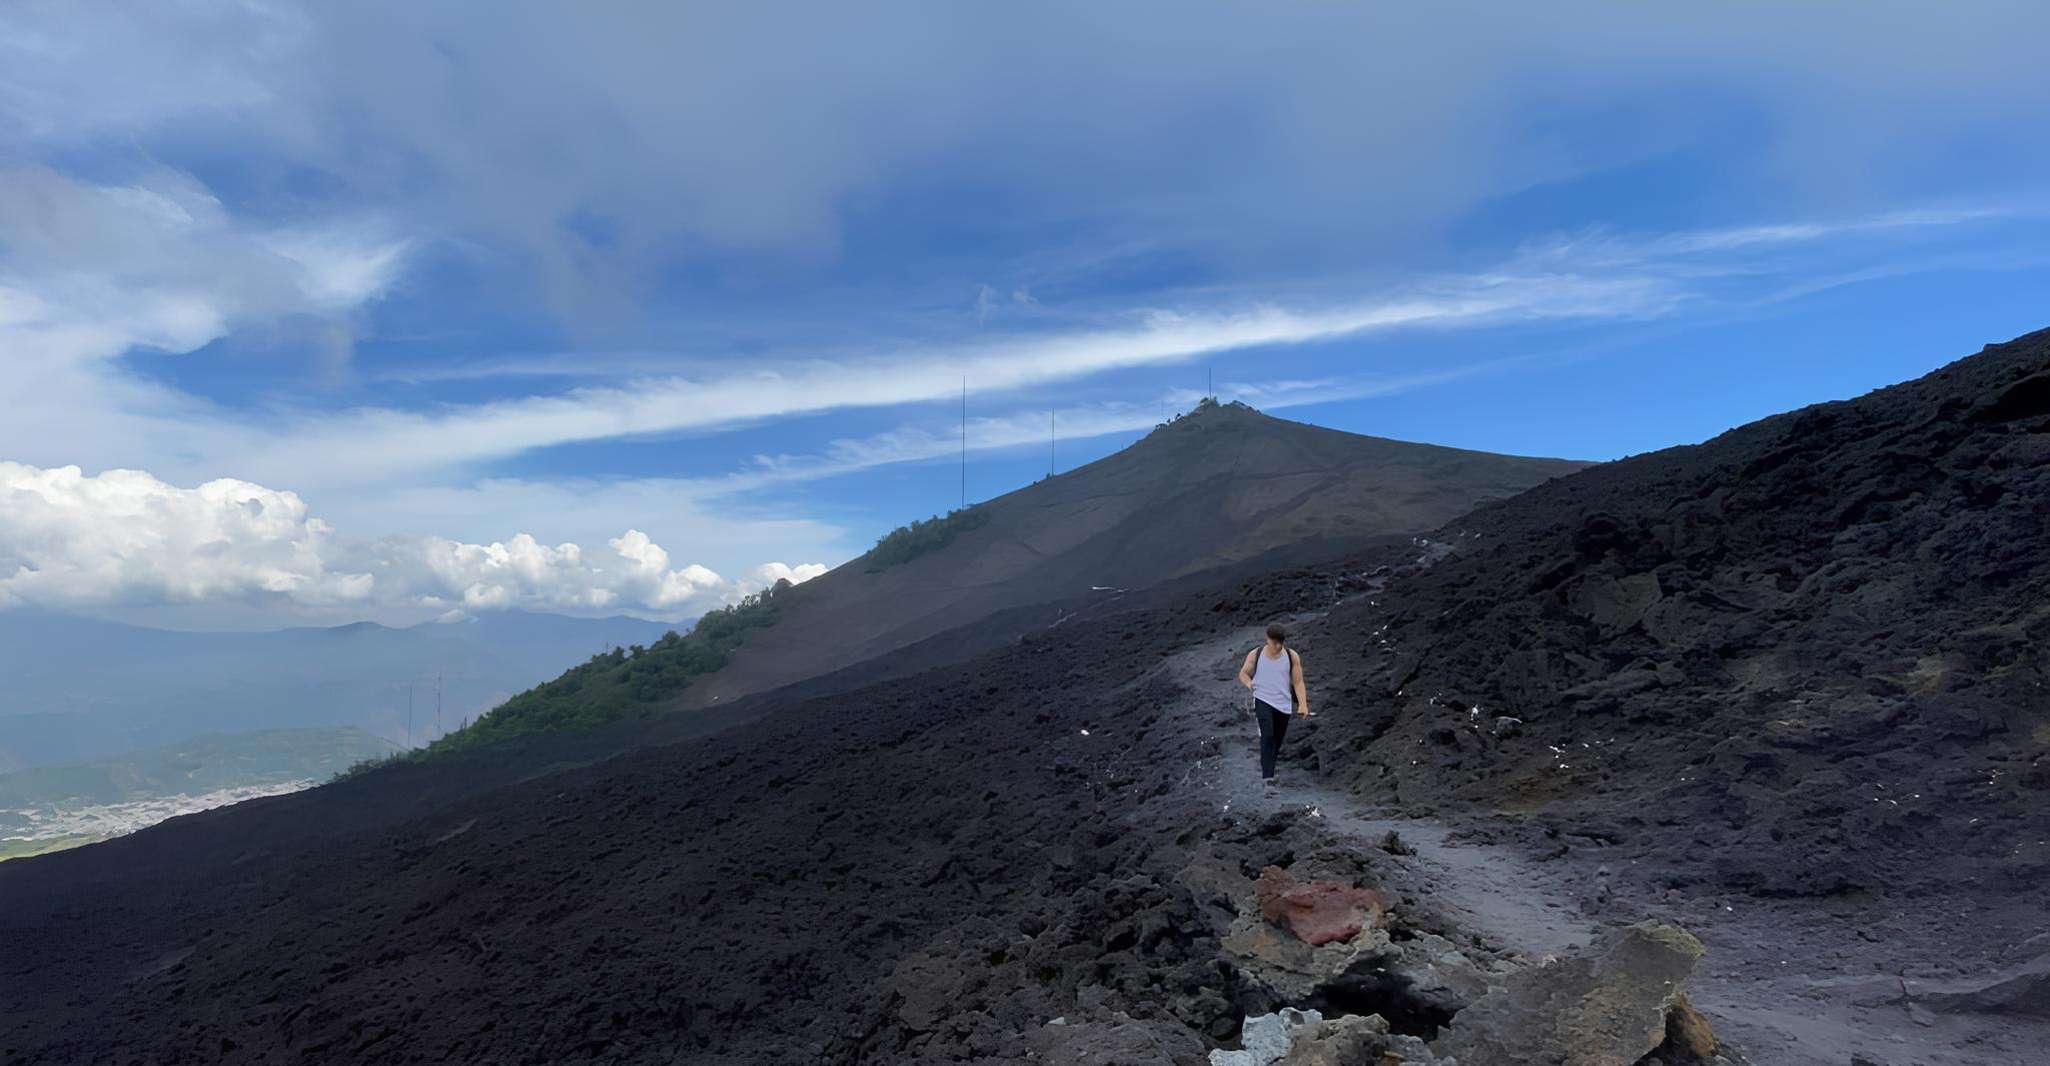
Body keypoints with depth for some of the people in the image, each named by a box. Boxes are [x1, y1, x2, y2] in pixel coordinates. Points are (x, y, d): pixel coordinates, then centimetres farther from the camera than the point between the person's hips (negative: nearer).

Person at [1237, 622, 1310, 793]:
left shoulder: (1292, 656, -2)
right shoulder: (1255, 655, -4)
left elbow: (1298, 682, 0)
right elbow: (1243, 673, 9)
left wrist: (1303, 704, -11)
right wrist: (1249, 683, -13)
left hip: (1284, 704, 3)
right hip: (1263, 700, -2)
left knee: (1277, 741, 13)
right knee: (1267, 736, -21)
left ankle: (1266, 770, 38)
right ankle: (1268, 778, -24)